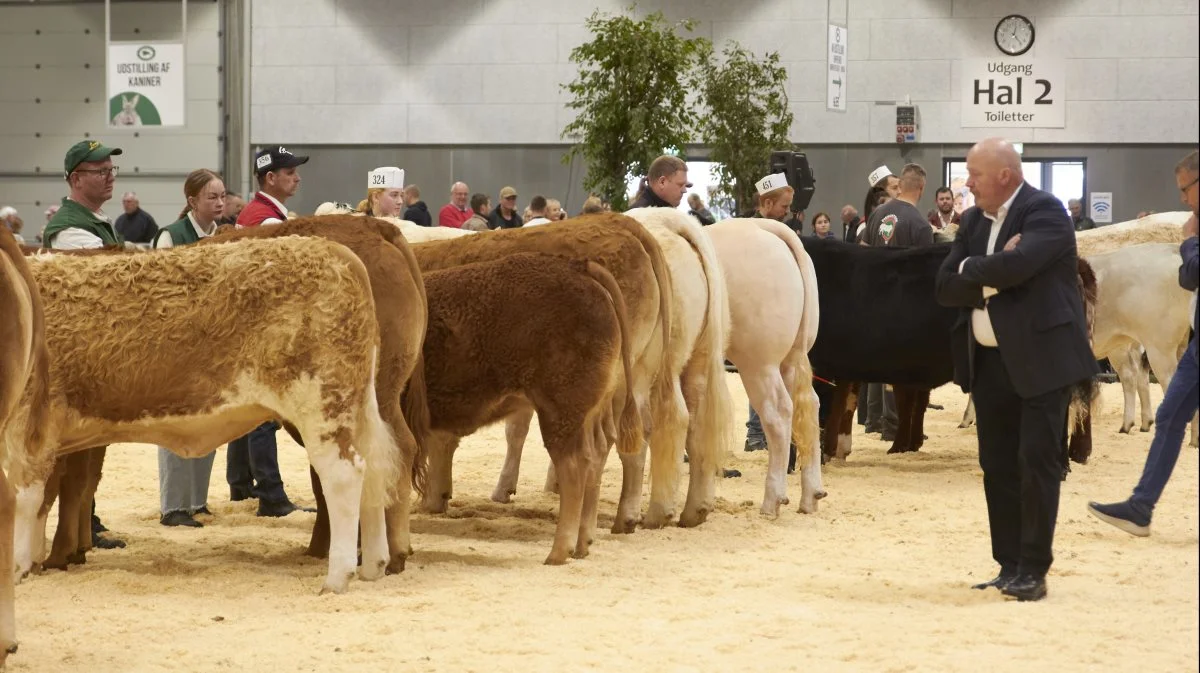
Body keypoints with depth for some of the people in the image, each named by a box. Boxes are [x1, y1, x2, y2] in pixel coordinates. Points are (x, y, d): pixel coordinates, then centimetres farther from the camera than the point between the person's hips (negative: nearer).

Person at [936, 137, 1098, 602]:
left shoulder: (1045, 212, -10)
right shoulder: (973, 221, 11)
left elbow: (1017, 263, -28)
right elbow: (946, 288, 3)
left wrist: (971, 269, -10)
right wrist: (993, 278, -14)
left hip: (1040, 359, -7)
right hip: (988, 363, 7)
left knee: (1037, 464, -5)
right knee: (998, 468, 8)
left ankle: (1033, 571, 0)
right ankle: (1010, 567, 15)